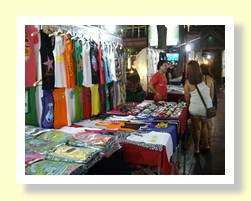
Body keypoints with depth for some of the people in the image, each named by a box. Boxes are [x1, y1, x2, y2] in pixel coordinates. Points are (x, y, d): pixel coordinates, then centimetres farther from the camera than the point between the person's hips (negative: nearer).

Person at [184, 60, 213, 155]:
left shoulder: (188, 82, -9)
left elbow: (187, 98, -1)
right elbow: (209, 93, 4)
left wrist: (189, 105, 16)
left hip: (195, 108, -2)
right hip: (207, 107, 3)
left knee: (196, 128, 13)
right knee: (205, 126, 23)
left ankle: (197, 148, 24)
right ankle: (207, 145, 36)